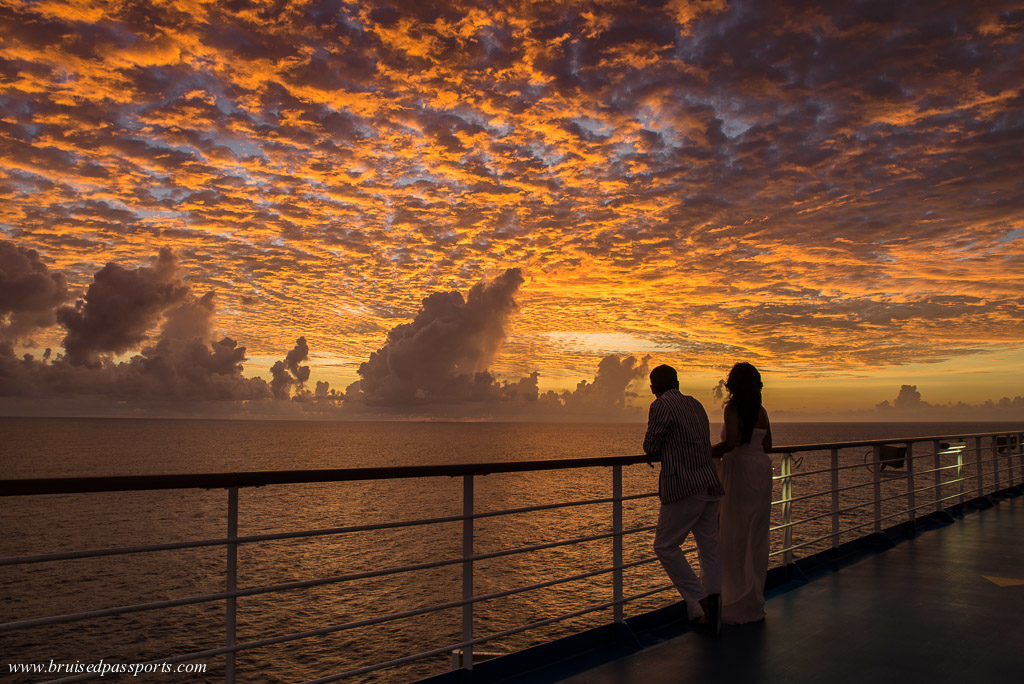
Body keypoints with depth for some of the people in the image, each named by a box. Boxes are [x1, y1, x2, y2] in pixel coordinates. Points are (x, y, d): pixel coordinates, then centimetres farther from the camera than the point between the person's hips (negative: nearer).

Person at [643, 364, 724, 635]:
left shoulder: (662, 406, -7)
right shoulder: (696, 404, 16)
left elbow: (650, 447, -6)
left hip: (684, 489, -8)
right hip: (710, 484, 8)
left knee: (665, 546, 3)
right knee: (709, 548, 11)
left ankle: (699, 603, -3)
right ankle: (713, 612, 12)